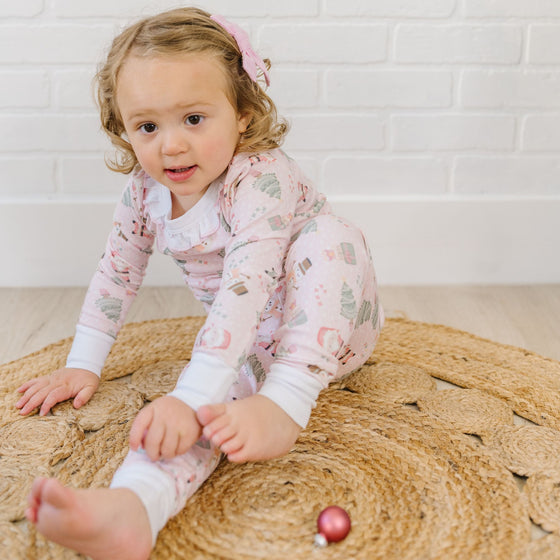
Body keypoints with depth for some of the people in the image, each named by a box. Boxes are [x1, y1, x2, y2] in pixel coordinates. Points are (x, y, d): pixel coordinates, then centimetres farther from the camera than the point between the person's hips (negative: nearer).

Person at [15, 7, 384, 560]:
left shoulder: (262, 179, -30)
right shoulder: (145, 192, -8)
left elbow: (246, 287, -40)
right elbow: (115, 273, 4)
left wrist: (191, 395, -47)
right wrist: (82, 366, 2)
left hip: (333, 325, -3)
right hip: (248, 345, 4)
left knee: (326, 235, -34)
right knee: (209, 402, -29)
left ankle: (285, 404, -39)